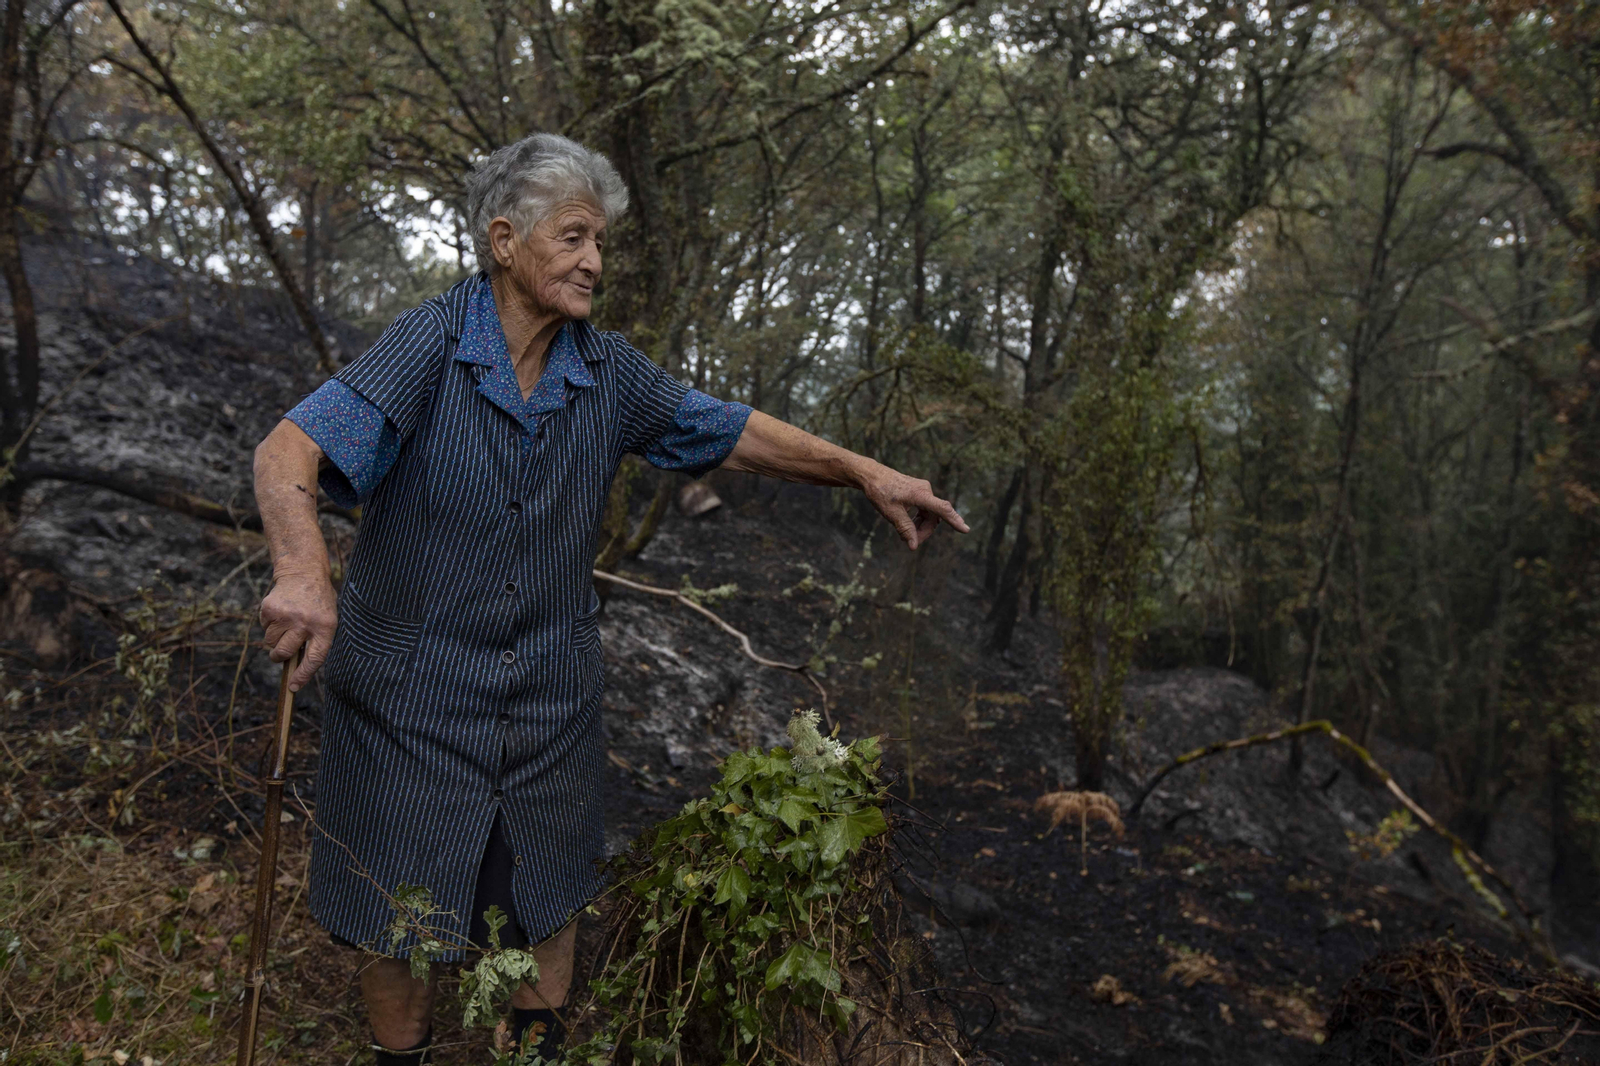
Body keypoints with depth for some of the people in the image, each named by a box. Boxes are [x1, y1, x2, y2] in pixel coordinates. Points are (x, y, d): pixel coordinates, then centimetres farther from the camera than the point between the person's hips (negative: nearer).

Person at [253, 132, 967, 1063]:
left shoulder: (607, 371, -6)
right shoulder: (431, 343, -19)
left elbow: (726, 432, 3)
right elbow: (290, 451, -29)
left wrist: (865, 472, -3)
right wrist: (304, 570, -49)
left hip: (550, 693, 4)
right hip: (412, 695, -3)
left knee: (549, 901, 22)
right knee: (403, 921, 14)